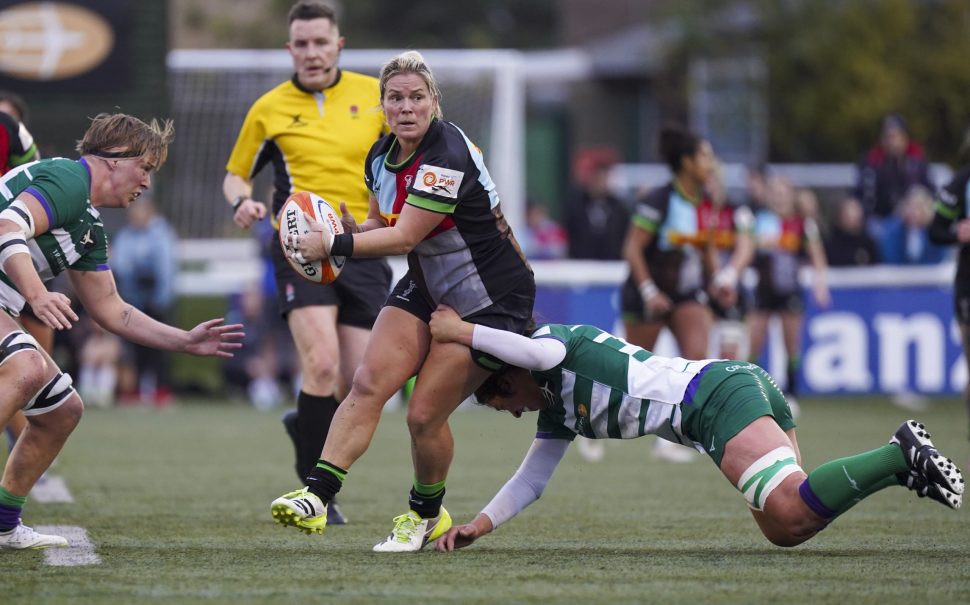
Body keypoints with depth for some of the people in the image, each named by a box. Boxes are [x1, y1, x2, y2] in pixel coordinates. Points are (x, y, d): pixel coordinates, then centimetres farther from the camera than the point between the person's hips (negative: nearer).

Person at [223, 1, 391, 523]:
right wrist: (241, 201, -6)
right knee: (322, 364, -22)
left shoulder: (374, 94, 7)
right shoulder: (269, 109, 5)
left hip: (363, 249, 2)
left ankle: (306, 426, 34)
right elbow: (236, 173, 15)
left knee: (358, 383, -1)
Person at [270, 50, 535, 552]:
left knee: (424, 416, -7)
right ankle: (316, 496, -19)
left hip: (491, 300, -7)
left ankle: (427, 514, 18)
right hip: (427, 288, 7)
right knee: (369, 382, -13)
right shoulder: (381, 156, 0)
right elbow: (382, 223, 13)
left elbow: (404, 237, -28)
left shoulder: (448, 157, -26)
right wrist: (349, 233, -9)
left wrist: (334, 245, -27)